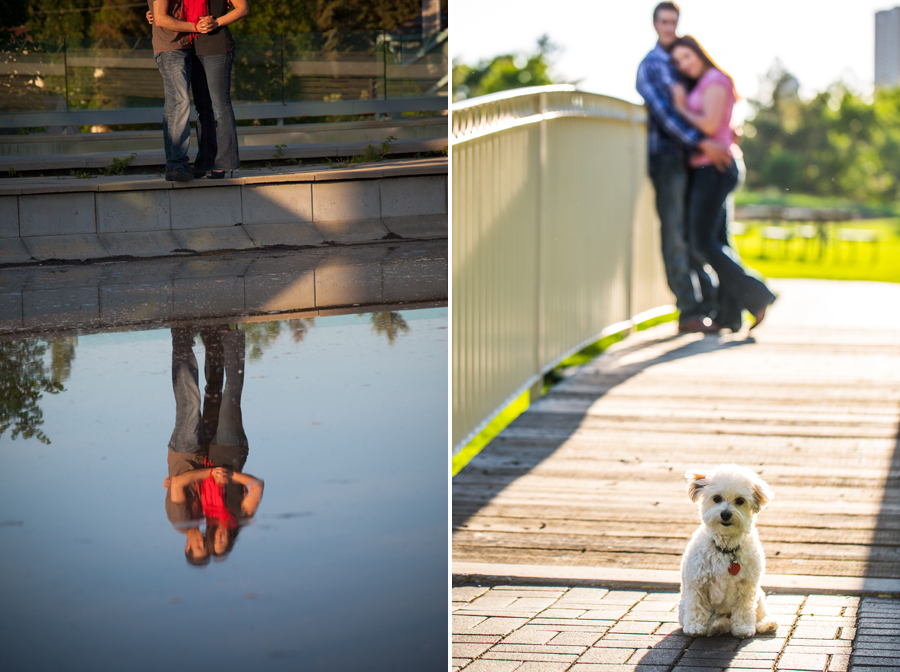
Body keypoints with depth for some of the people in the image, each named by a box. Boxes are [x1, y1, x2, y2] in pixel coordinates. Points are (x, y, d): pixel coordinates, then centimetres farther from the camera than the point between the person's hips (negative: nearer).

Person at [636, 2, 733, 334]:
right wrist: (703, 142, -23)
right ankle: (689, 311, -6)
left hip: (691, 158, 7)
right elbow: (664, 113, -15)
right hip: (667, 157, -7)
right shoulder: (650, 66, -3)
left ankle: (708, 305, 11)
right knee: (676, 234, -6)